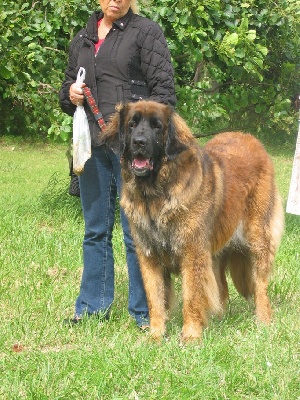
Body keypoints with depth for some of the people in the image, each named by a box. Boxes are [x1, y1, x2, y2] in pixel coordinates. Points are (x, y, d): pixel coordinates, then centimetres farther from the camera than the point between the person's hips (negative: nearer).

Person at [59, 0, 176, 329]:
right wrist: (70, 95, -1)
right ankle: (94, 306, 20)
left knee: (136, 231, -3)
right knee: (95, 230, 12)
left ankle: (144, 311, 4)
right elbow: (65, 96, 23)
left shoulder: (146, 31, 0)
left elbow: (164, 91, -6)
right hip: (93, 146, 6)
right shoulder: (81, 40, 17)